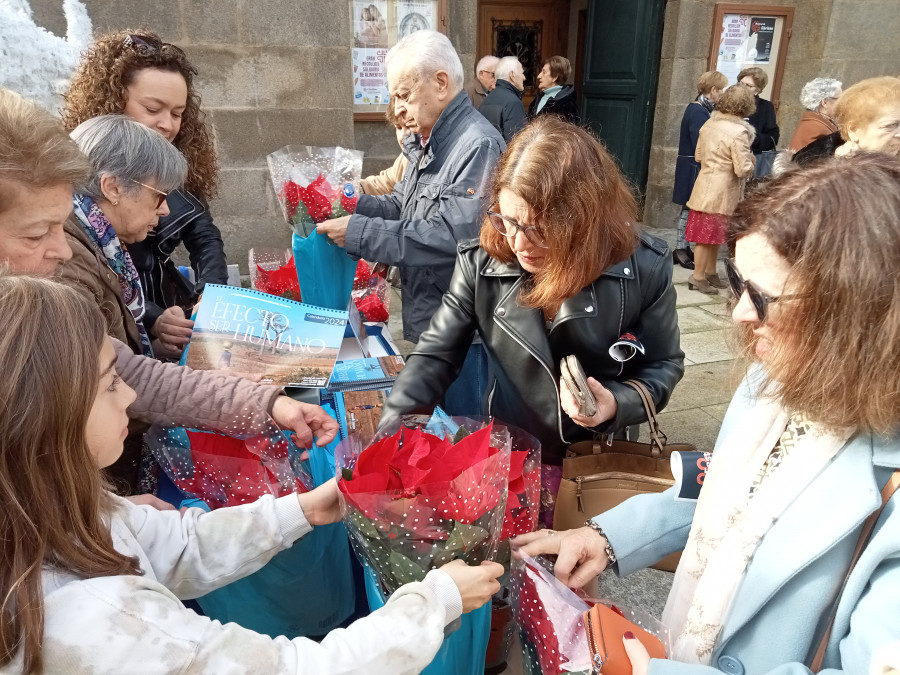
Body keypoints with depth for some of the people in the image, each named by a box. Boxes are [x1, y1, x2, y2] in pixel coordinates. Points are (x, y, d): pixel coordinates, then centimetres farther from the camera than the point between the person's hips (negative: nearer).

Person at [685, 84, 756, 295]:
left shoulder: (709, 123, 4)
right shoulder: (738, 131, -18)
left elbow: (698, 156, 13)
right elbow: (743, 169, -19)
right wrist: (751, 159, 1)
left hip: (706, 186, 7)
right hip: (721, 191, -7)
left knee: (714, 234, 16)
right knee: (709, 235, 1)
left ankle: (710, 273, 26)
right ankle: (698, 277, 9)